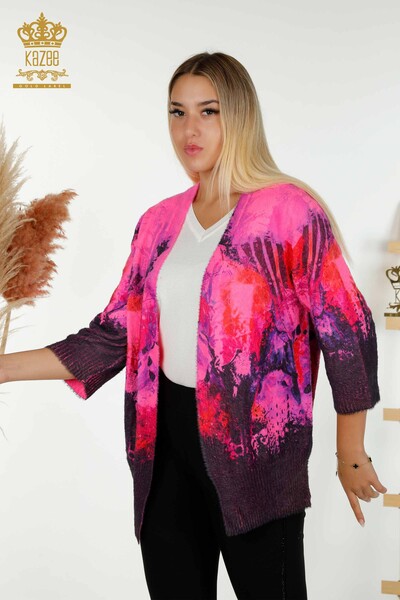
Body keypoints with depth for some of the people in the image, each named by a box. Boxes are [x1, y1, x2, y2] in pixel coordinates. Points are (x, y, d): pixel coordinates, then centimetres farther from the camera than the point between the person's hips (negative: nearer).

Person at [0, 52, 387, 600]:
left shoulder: (289, 211, -8)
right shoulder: (160, 223, 9)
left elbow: (346, 334, -6)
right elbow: (115, 333, 9)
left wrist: (351, 456, -3)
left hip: (254, 440, -5)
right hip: (167, 436, 5)